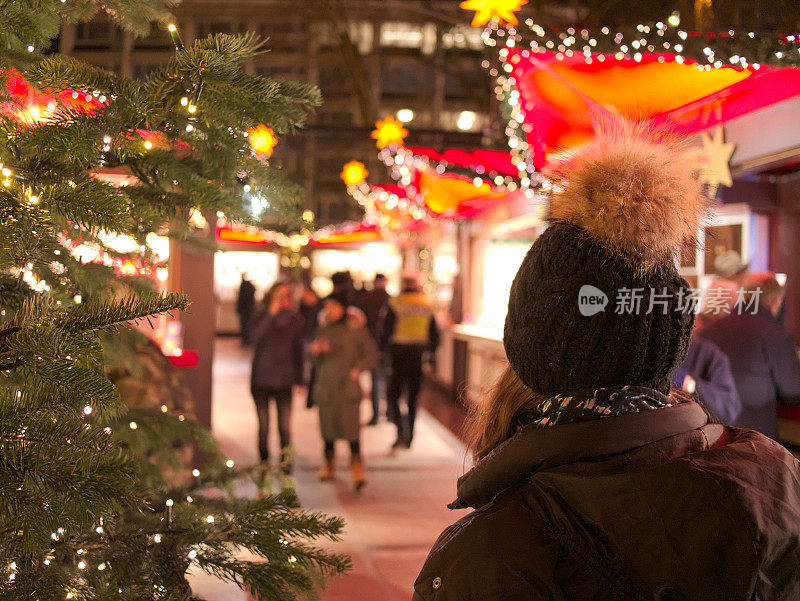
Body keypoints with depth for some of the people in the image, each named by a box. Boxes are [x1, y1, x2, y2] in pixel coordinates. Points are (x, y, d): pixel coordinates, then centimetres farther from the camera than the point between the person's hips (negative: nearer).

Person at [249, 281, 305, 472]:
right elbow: (256, 338, -16)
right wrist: (271, 315, -21)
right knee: (263, 426, 4)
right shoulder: (262, 318, 4)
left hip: (284, 380, 0)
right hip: (261, 379, 0)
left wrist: (300, 380, 9)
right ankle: (264, 462, 16)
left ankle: (285, 463, 0)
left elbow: (300, 349, 11)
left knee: (284, 426, -6)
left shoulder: (295, 319, 7)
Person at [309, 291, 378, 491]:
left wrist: (357, 370, -9)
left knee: (350, 427, -11)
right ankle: (328, 464, 26)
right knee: (327, 425, 9)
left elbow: (372, 354, 2)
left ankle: (357, 469, -8)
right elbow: (317, 360, 14)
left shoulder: (355, 329, -3)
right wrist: (316, 351, -7)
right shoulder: (323, 330, 9)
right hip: (325, 385, 4)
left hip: (347, 387, -4)